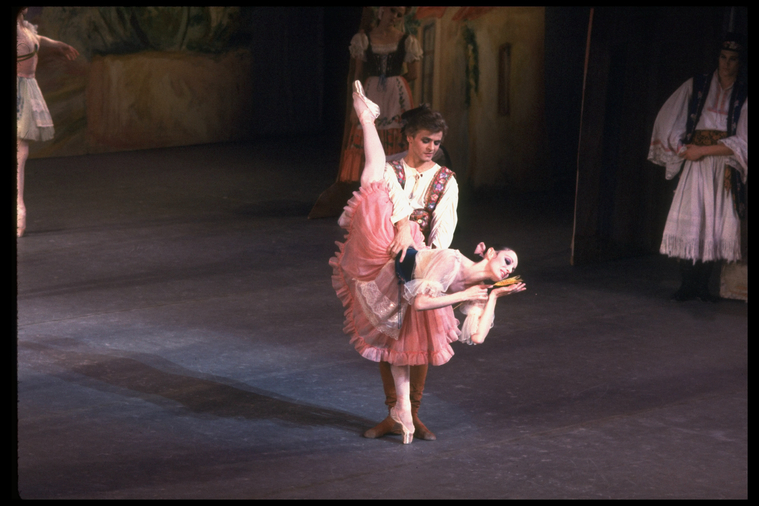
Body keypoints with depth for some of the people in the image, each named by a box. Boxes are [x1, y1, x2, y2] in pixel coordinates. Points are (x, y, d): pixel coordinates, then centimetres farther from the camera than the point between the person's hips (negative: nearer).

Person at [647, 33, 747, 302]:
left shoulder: (743, 97, 3)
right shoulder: (696, 86, 7)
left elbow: (741, 144, -5)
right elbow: (668, 120, 10)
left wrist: (702, 150, -9)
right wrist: (683, 149, 1)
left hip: (724, 170, 0)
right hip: (695, 168, 0)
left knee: (716, 227, -2)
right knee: (688, 223, -7)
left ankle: (702, 285, 6)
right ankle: (687, 286, -3)